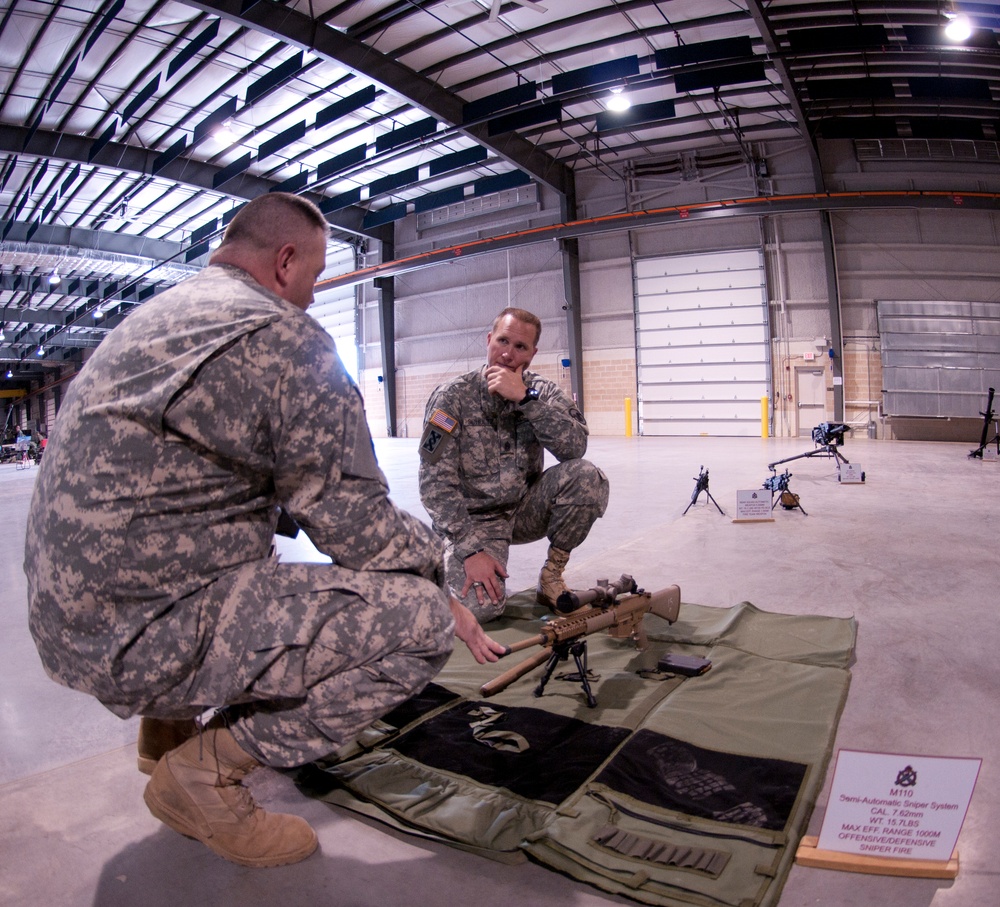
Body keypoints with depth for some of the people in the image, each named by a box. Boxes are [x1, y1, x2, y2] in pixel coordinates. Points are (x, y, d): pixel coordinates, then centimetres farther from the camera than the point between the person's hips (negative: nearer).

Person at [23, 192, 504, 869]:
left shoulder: (154, 315, 16)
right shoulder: (285, 336, -14)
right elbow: (355, 520, -16)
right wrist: (437, 582, 3)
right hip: (140, 630, -10)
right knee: (423, 617, -15)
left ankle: (171, 722, 25)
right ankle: (207, 766, -4)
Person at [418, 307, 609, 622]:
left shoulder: (542, 390, -2)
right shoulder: (453, 396, -12)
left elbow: (574, 448, -20)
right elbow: (435, 483, -17)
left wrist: (525, 398, -27)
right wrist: (471, 549, -25)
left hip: (525, 509, 3)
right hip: (474, 517, -3)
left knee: (587, 477, -22)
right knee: (481, 605, -27)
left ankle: (551, 575, -3)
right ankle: (453, 560, 10)